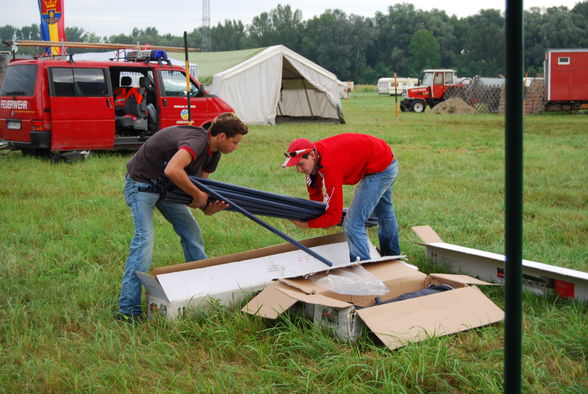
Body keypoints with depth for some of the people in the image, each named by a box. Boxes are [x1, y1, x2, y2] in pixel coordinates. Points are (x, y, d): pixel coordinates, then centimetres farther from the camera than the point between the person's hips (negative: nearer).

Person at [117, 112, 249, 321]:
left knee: (191, 231, 9)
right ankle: (128, 309, -17)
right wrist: (199, 195, -34)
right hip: (141, 182, -9)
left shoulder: (212, 153, 0)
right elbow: (172, 170, -47)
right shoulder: (197, 140, -31)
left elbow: (200, 183, 5)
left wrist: (209, 207, -17)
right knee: (144, 238, -19)